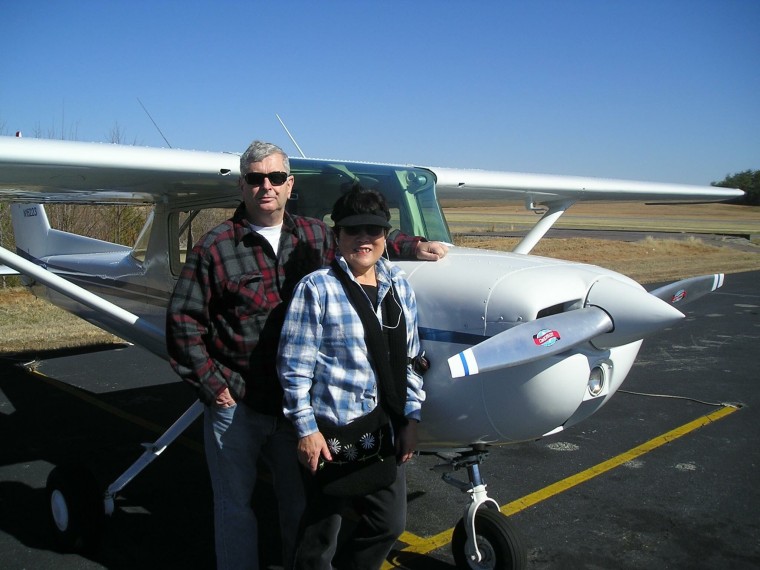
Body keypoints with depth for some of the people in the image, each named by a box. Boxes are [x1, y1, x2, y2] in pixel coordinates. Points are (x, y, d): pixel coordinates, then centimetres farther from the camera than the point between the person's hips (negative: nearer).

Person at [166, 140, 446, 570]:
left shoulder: (315, 237, 4)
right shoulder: (216, 247, -6)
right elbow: (183, 320, -5)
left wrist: (412, 247, 11)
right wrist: (211, 383, -8)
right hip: (235, 405, -3)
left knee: (302, 502, 17)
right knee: (235, 505, 12)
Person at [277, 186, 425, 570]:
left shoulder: (399, 287, 6)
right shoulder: (316, 288, -10)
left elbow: (410, 358, 10)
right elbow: (294, 367, -11)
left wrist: (411, 418, 6)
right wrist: (306, 429, -12)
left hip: (385, 430, 6)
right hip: (333, 431, -6)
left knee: (390, 524, 17)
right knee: (322, 531, 10)